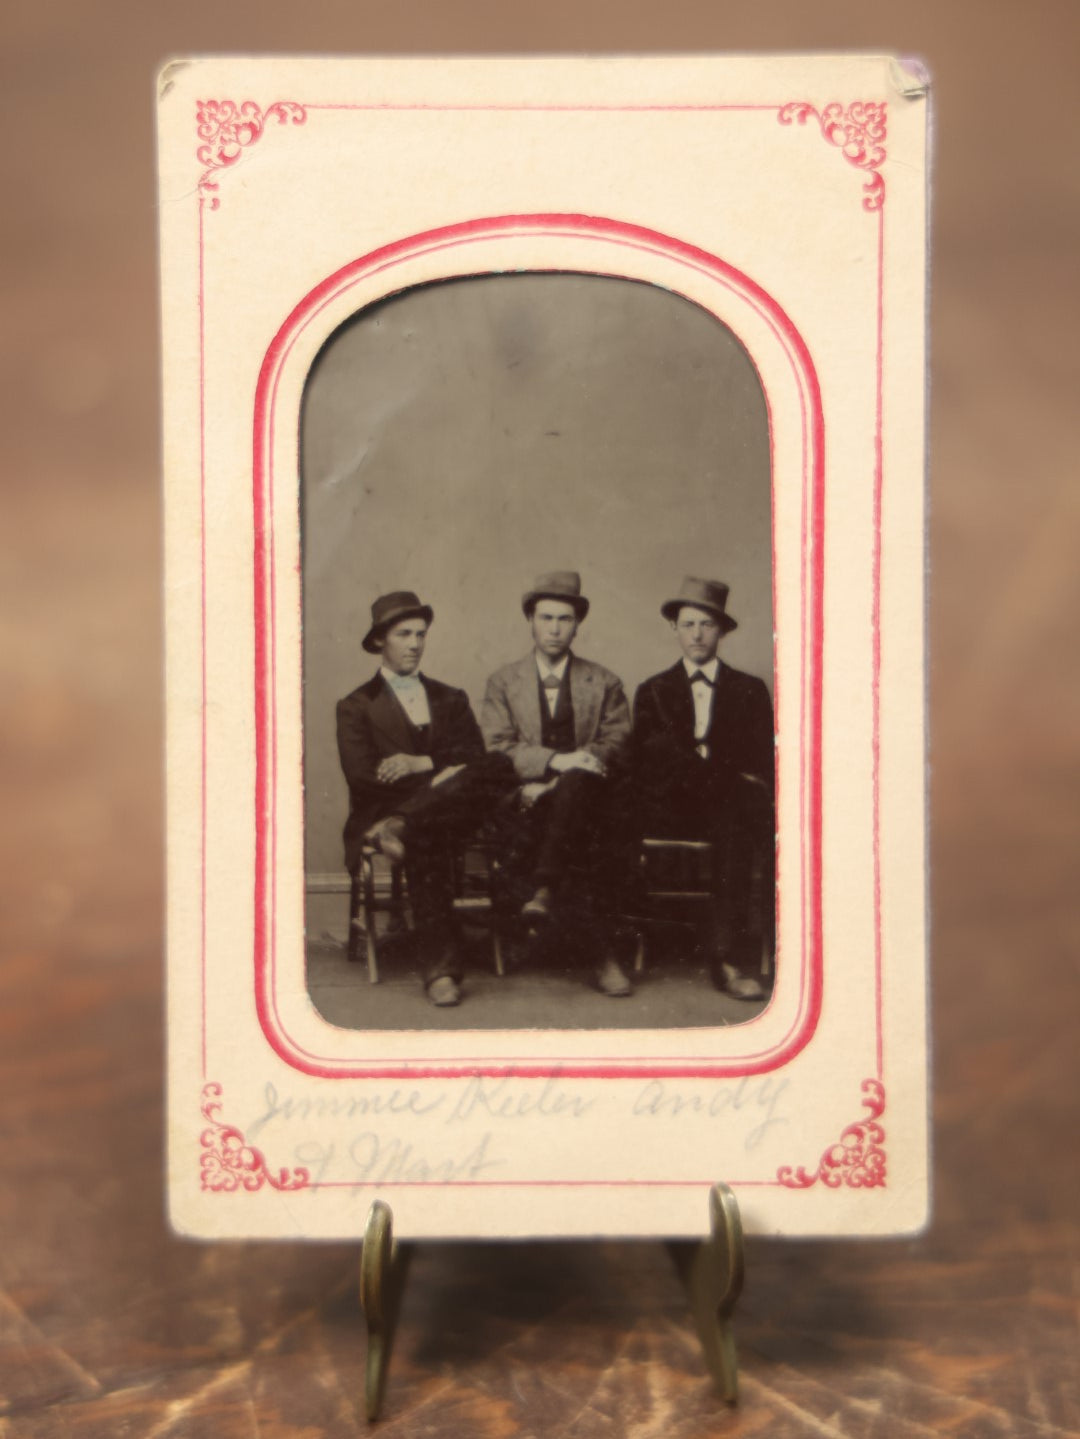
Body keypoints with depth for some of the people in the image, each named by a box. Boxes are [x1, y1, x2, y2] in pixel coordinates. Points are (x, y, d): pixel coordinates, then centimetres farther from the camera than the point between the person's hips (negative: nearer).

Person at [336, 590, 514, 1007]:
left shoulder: (451, 700, 25)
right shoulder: (356, 706, 14)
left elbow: (476, 758, 9)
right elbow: (361, 776, -2)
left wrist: (423, 763, -9)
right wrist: (437, 779, -11)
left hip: (456, 809, 2)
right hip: (382, 812, -2)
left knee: (501, 769, -30)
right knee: (425, 838, -40)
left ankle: (401, 826, -36)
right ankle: (441, 965, -42)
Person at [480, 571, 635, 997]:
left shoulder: (604, 683, 17)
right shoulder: (503, 682, 16)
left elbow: (616, 743, 4)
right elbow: (496, 749, 2)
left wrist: (554, 783, -14)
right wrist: (554, 761, -19)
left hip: (587, 795, 0)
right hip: (527, 799, 0)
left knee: (576, 783, -40)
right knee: (587, 849, -35)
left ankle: (544, 891, -46)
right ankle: (605, 955, -37)